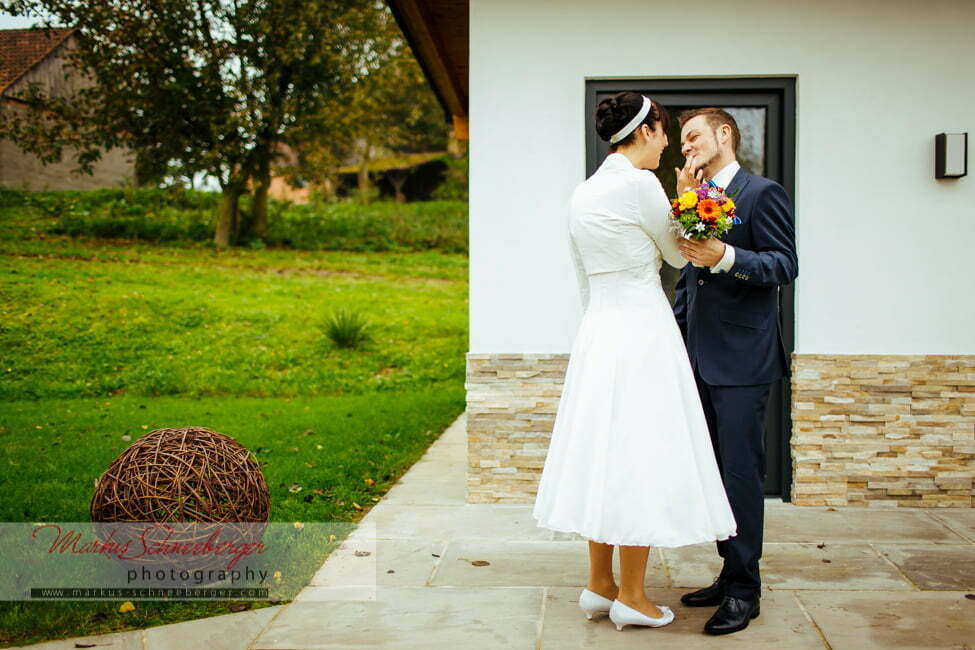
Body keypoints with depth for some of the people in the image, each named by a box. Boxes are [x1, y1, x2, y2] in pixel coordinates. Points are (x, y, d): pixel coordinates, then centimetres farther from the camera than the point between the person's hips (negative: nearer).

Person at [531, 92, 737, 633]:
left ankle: (600, 586, 20)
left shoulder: (582, 195, 11)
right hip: (641, 330, -8)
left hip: (596, 333, 8)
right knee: (639, 456, -1)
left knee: (603, 452, 12)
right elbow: (678, 254, 0)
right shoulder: (639, 183, -12)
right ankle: (631, 597, 7)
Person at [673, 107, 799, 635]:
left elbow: (786, 264, -12)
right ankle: (730, 574, 23)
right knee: (717, 471, 12)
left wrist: (726, 257, -24)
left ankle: (743, 590, 3)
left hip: (742, 360, -7)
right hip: (700, 361, 8)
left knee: (741, 472, -6)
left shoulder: (762, 193, -4)